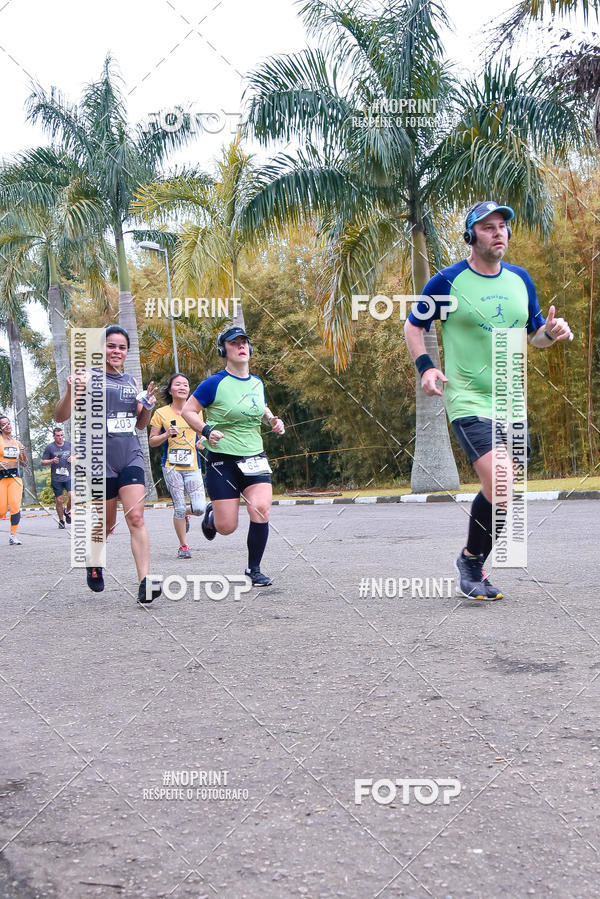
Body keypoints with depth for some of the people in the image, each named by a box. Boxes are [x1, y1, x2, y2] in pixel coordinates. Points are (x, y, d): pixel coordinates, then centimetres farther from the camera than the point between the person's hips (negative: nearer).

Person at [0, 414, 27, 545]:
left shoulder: (16, 442, 13)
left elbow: (24, 464, 18)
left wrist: (23, 453, -1)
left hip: (15, 477, 3)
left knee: (15, 506, -12)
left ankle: (13, 536, -5)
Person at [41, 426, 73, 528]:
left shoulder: (69, 444, 7)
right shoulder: (50, 447, 1)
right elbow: (43, 462, 5)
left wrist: (73, 458, -2)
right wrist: (52, 461, -13)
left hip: (69, 476, 1)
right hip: (56, 478, -1)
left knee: (72, 496, -16)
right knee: (59, 500, 2)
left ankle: (67, 511, 13)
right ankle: (61, 521, 18)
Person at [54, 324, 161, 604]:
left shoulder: (132, 381, 13)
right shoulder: (88, 377, -1)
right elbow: (60, 417, -7)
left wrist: (148, 406, 2)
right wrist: (70, 392, -26)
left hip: (131, 457, 3)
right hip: (100, 459, -3)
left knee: (136, 518, -12)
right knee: (106, 522, 9)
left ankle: (144, 583, -18)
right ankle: (94, 562, 40)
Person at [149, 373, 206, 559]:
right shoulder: (161, 413, 1)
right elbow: (152, 441, 5)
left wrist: (201, 442, 0)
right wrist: (167, 435, -13)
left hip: (192, 467, 2)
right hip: (171, 467, -2)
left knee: (199, 508, -8)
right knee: (179, 507, -4)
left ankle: (184, 516, 28)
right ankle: (183, 546, 12)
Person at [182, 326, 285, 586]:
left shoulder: (257, 383, 9)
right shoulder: (215, 383, -9)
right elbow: (188, 411, -3)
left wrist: (272, 420, 10)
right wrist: (206, 430, -18)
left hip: (254, 457, 4)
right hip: (222, 460, -4)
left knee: (261, 511, -15)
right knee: (227, 527, -3)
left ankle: (254, 569, 5)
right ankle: (211, 515, 37)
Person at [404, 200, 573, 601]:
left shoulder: (520, 279, 9)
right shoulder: (448, 281, -6)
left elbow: (534, 333, 19)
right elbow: (414, 325, 4)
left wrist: (552, 332, -4)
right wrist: (425, 366, -11)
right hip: (469, 400, -6)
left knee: (501, 493, 12)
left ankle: (473, 566, 31)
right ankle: (471, 560, 5)